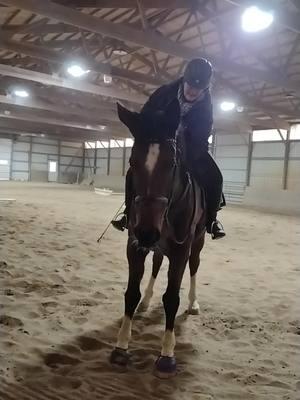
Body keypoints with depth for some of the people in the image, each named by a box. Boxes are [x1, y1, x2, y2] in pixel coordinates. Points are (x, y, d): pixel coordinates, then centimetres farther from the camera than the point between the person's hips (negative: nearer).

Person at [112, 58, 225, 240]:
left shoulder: (206, 107, -22)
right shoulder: (165, 92, -22)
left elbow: (200, 138, -26)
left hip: (191, 147, 0)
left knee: (214, 177, -18)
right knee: (134, 172, -15)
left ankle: (211, 219, 0)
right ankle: (130, 213, 3)